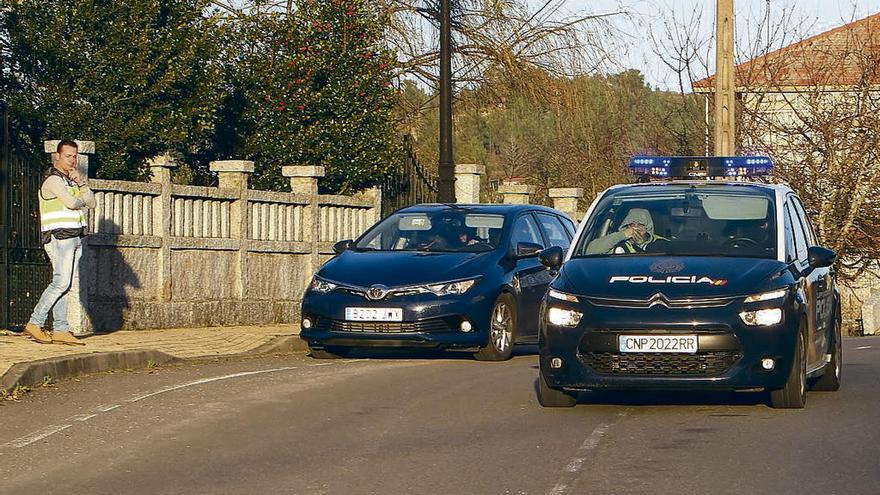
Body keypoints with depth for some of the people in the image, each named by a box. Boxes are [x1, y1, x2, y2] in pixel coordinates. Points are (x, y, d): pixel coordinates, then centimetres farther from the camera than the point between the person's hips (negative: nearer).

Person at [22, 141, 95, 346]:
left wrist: (81, 183, -3)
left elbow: (91, 202, 12)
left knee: (65, 285, 4)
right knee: (61, 282, -15)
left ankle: (60, 330, 1)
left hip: (75, 237, 9)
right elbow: (71, 203, -23)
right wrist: (80, 201, 0)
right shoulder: (53, 179, -9)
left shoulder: (70, 180, 20)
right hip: (59, 236, -9)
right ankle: (34, 324, -11)